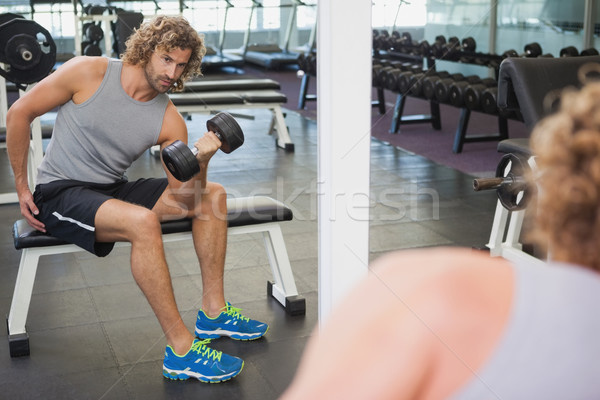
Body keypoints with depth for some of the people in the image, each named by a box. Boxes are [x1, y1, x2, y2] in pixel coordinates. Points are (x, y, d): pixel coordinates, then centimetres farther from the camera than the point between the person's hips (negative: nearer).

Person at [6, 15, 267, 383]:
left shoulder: (170, 121, -4)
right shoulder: (90, 73, -13)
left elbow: (186, 200, -8)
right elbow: (20, 113, -6)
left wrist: (201, 162, -28)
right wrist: (22, 185, -6)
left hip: (113, 191, 6)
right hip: (60, 193, -6)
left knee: (214, 195, -2)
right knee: (142, 221, -36)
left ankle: (214, 313, 3)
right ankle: (181, 350, -29)